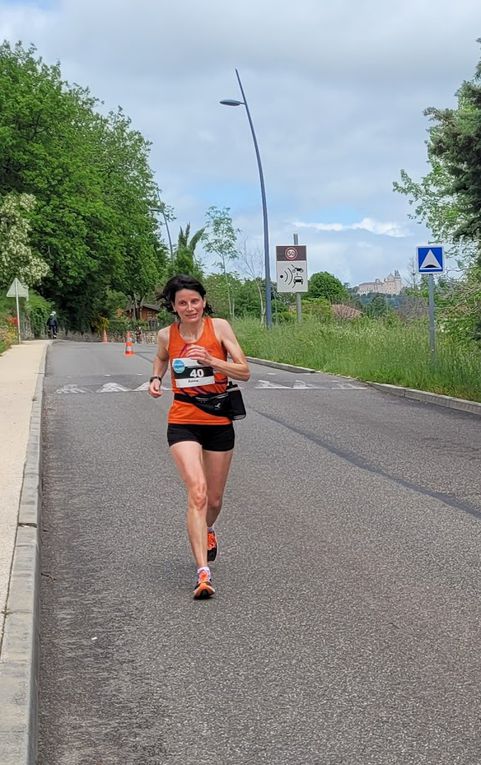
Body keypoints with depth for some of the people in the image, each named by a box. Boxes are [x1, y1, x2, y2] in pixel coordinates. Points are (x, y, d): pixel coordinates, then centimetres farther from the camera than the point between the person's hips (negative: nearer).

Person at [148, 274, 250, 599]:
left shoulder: (219, 327, -6)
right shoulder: (167, 335, 0)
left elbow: (244, 371, -10)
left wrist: (209, 360, -24)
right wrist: (156, 379, 3)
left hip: (219, 422, 1)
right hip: (183, 422, -1)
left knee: (214, 498, 14)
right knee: (197, 491, -20)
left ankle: (207, 530, 52)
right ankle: (204, 573, -23)